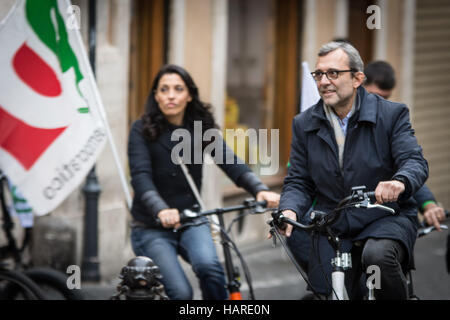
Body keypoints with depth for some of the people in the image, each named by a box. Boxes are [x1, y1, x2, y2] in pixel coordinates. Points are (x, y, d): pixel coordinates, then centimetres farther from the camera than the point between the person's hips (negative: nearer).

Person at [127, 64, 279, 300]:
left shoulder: (201, 129, 2)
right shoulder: (142, 131, -7)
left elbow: (230, 163, -12)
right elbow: (140, 177, -21)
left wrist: (260, 189, -32)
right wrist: (161, 211, -41)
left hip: (191, 223, 2)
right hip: (151, 228, -2)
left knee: (208, 266, -30)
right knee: (180, 292, -22)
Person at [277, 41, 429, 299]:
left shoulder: (392, 114, -2)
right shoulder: (304, 125, 8)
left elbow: (415, 161, -12)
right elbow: (298, 182, 7)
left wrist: (400, 182, -37)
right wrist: (290, 211, -16)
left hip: (386, 220, -3)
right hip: (332, 229, 3)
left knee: (378, 255, -35)